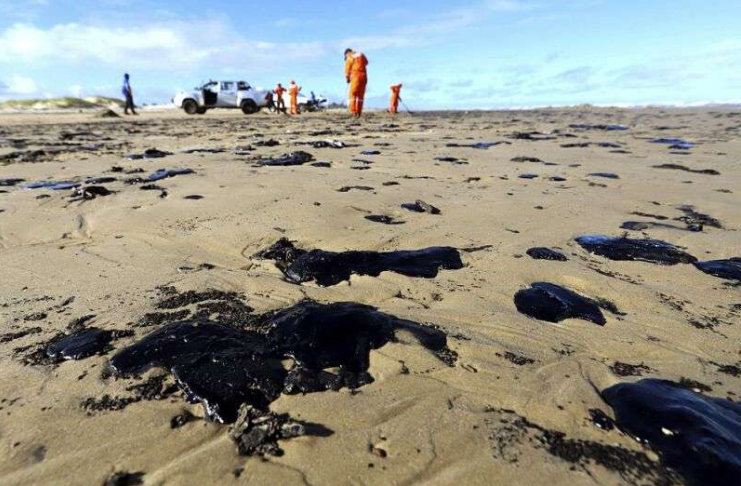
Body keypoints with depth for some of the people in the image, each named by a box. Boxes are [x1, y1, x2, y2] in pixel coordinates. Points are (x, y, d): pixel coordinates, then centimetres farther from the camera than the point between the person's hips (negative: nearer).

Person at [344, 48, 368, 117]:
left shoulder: (349, 58, -1)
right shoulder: (361, 55, 14)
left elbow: (347, 70, -1)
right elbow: (366, 62, 31)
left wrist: (347, 78, 12)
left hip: (355, 77, -5)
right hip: (364, 76, 5)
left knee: (353, 94, -4)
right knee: (361, 95, 7)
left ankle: (353, 111, -18)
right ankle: (359, 113, 4)